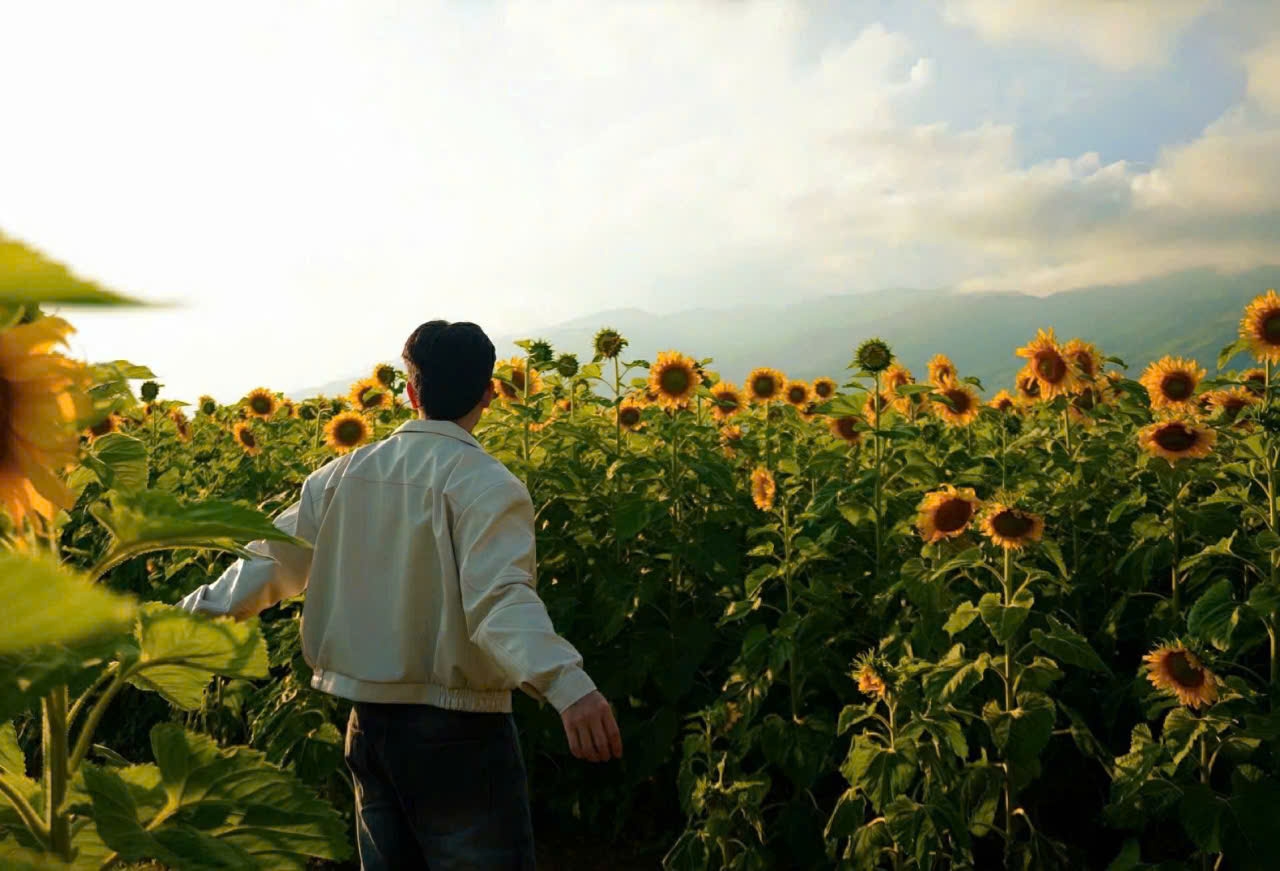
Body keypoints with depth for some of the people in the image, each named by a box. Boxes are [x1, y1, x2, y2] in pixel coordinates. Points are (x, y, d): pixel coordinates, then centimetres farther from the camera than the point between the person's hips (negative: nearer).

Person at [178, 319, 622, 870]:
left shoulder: (343, 476, 4)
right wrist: (567, 684, -41)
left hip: (369, 723, 6)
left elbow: (271, 563, 9)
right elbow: (502, 597, -29)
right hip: (458, 731, -6)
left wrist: (196, 610, 23)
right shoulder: (484, 482, -15)